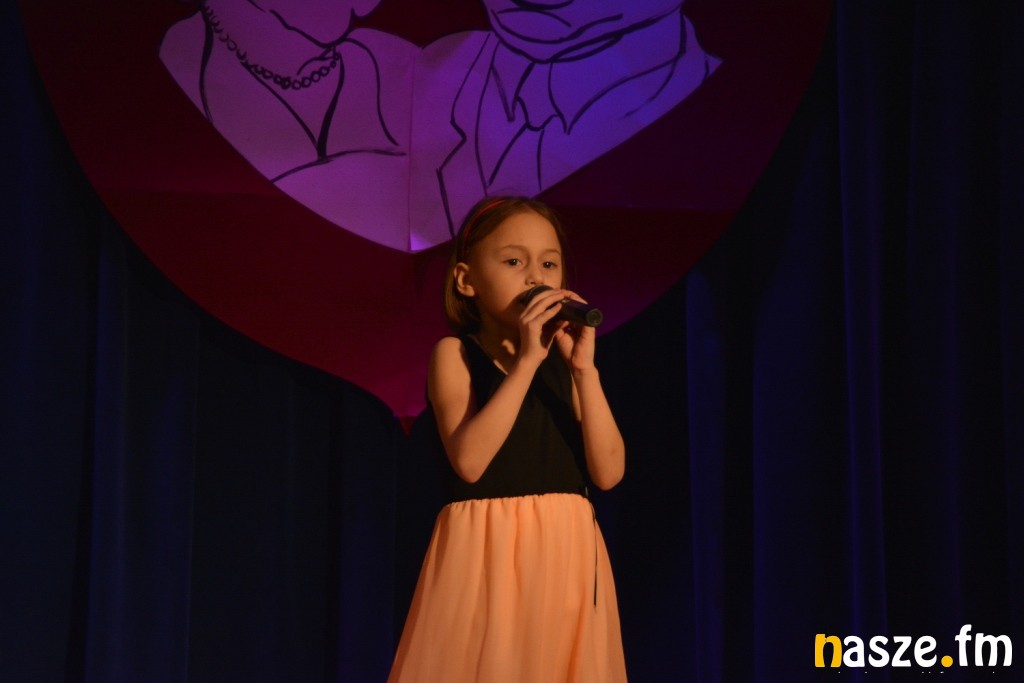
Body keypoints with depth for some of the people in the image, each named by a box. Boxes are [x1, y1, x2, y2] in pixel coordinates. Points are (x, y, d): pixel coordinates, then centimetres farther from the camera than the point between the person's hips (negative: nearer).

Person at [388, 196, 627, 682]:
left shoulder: (562, 359, 10)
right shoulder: (455, 352, 0)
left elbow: (608, 471, -2)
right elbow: (469, 460, -17)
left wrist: (584, 368, -10)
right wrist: (526, 360, -17)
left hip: (565, 556, 4)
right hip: (489, 554, -4)